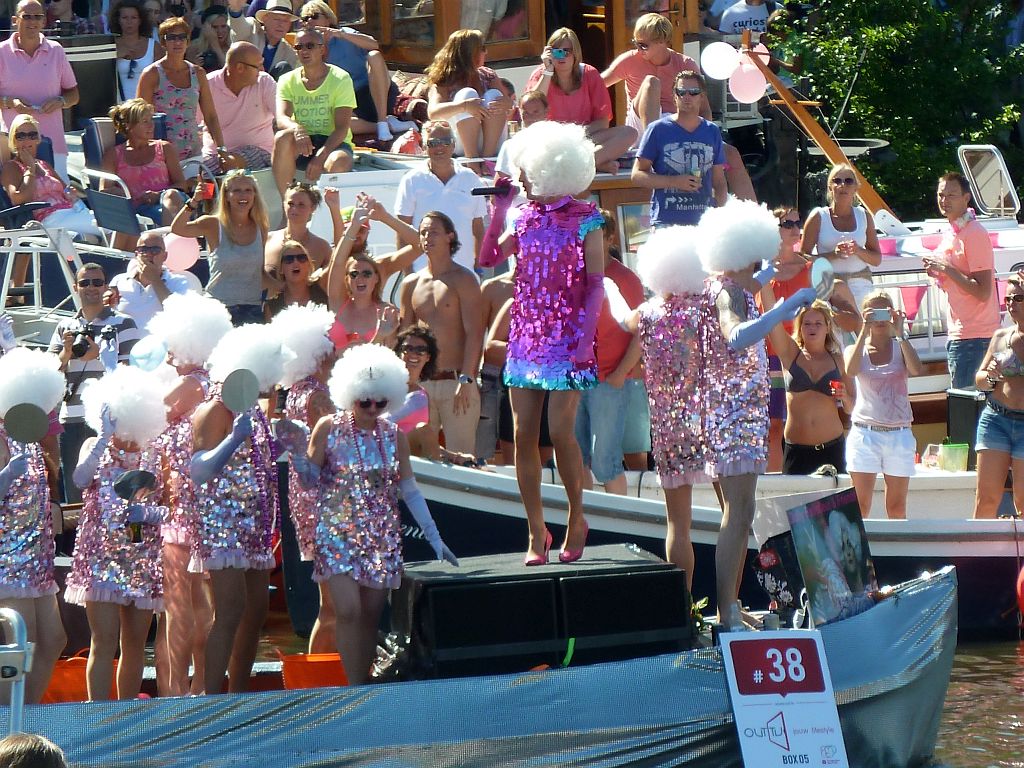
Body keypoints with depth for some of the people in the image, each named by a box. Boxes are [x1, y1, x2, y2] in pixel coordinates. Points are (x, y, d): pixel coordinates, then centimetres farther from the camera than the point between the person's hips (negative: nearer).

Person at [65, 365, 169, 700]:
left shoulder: (156, 455, 7)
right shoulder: (95, 447, 3)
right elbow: (81, 479, -18)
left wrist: (152, 513, -12)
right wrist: (105, 437, -20)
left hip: (144, 559, 3)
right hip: (102, 555, -3)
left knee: (135, 644, 7)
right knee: (105, 641, -12)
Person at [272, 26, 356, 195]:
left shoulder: (340, 79, -4)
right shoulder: (288, 80, 5)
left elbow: (342, 127, -12)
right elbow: (281, 118, -11)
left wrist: (321, 156, -28)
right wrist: (297, 129, -37)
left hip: (334, 143, -2)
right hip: (301, 146, 2)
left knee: (338, 162, -37)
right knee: (283, 137, -32)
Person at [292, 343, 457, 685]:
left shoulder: (394, 435, 4)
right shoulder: (328, 429, -3)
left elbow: (409, 489, 8)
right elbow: (312, 480, 1)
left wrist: (434, 538, 5)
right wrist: (297, 454, -19)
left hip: (382, 537, 3)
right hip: (338, 532, -3)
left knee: (370, 616, 4)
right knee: (348, 611, -15)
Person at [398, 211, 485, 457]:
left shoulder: (463, 280, -1)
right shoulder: (411, 284, 14)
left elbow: (474, 332, -8)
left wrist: (466, 380, -16)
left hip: (456, 380, -5)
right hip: (420, 382, 5)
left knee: (460, 456, -9)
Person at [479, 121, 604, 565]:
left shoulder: (585, 219, -5)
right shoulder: (524, 216, 10)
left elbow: (596, 284, -7)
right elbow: (488, 259, 7)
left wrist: (586, 337, -15)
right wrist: (498, 212, 1)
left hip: (567, 340, -5)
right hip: (526, 336, 5)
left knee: (559, 431, -12)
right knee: (524, 434, 0)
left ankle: (577, 520, 7)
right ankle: (536, 532, 6)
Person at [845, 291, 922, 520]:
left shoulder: (901, 348, 8)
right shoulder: (856, 350, 7)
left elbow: (917, 370, -13)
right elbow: (850, 371, -16)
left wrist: (900, 333, -13)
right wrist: (864, 332, -15)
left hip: (899, 434, 1)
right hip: (864, 432, -1)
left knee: (897, 509, 3)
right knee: (860, 508, -7)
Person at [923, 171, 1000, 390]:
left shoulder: (974, 234, -14)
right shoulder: (951, 234, 15)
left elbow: (982, 292, -20)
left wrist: (947, 270, -16)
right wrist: (939, 273, 6)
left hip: (974, 336, -10)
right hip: (957, 334, 10)